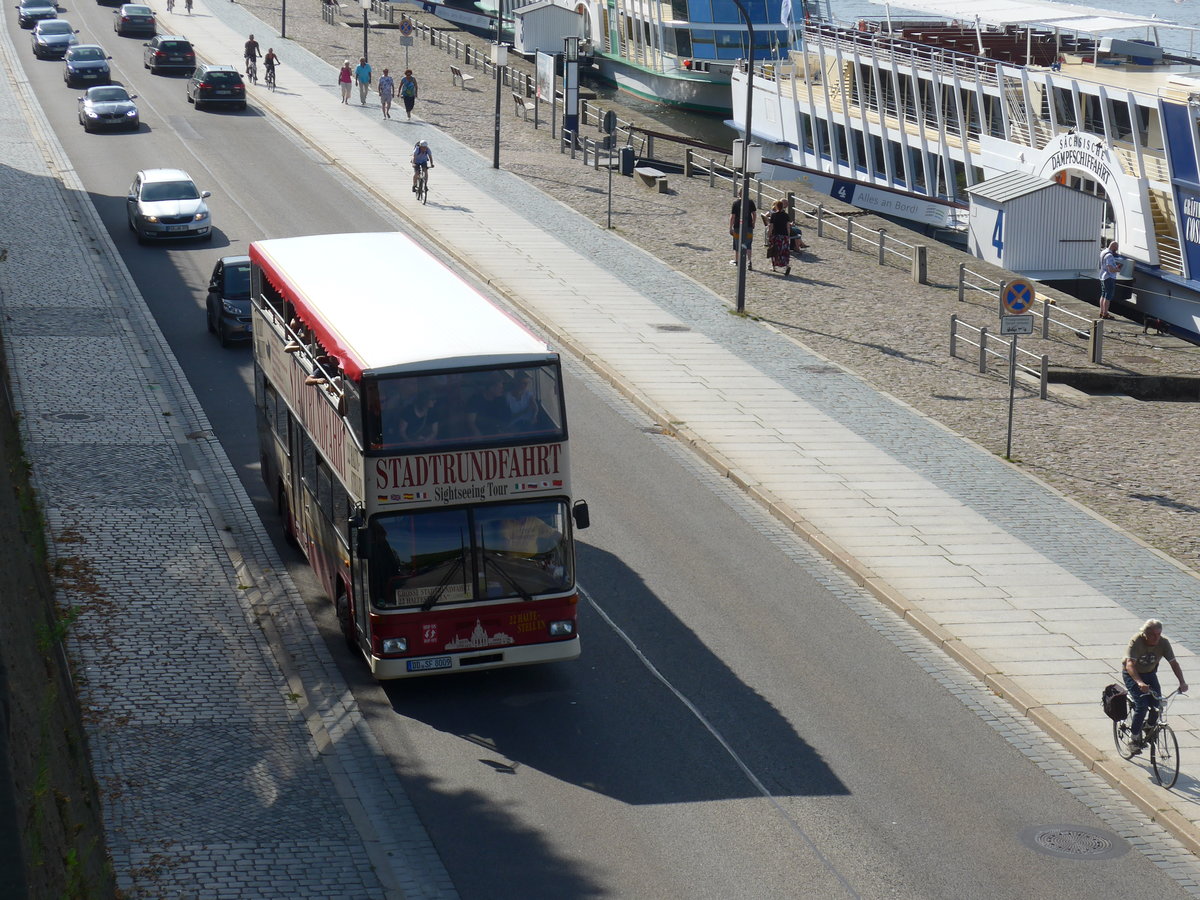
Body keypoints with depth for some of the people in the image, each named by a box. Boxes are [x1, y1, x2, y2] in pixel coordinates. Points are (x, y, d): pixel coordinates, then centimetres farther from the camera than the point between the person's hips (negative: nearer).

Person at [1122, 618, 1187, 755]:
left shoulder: (1163, 643, -17)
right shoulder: (1136, 641, -29)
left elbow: (1174, 663, -16)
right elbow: (1130, 664, -39)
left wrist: (1182, 682, -33)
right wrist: (1139, 683, -55)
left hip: (1150, 673, 4)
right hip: (1132, 675, -4)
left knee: (1158, 705, -12)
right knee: (1142, 706, -21)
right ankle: (1133, 740, -8)